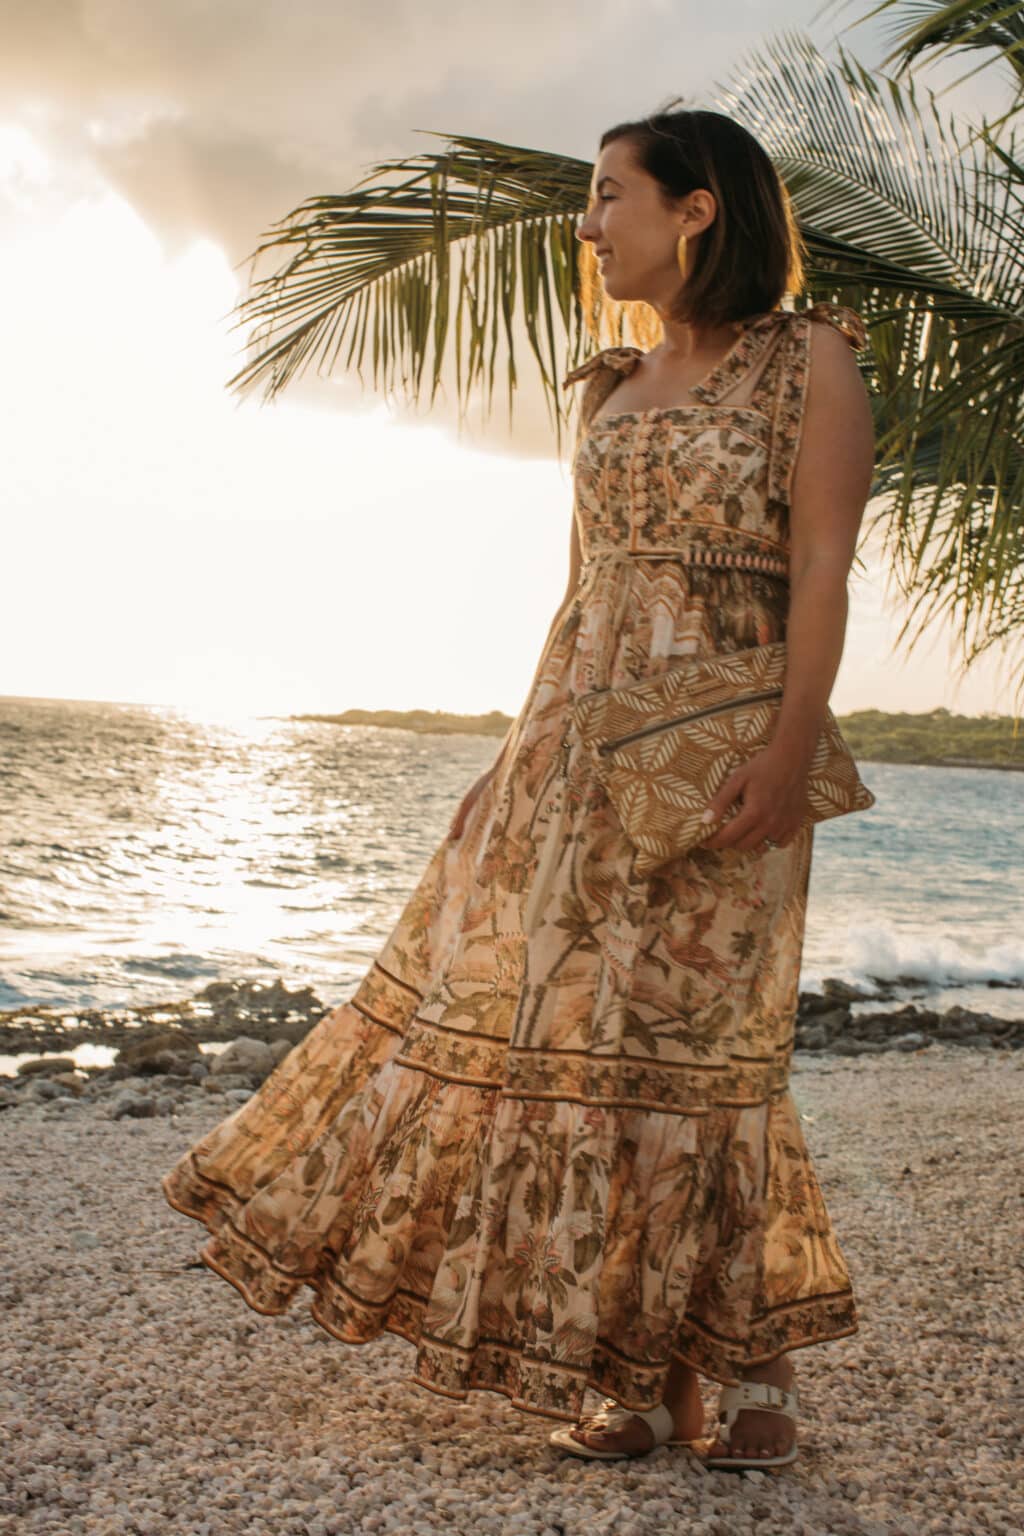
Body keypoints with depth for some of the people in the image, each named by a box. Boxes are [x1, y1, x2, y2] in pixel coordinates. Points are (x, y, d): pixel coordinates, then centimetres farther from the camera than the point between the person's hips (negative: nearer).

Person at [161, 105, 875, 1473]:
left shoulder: (810, 361, -2)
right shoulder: (612, 389, 16)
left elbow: (821, 569, -11)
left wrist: (792, 753, -21)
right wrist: (537, 747, 16)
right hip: (585, 745, 7)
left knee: (684, 1041, -3)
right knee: (559, 1016, 3)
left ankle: (755, 1369, 18)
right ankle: (648, 1378, 17)